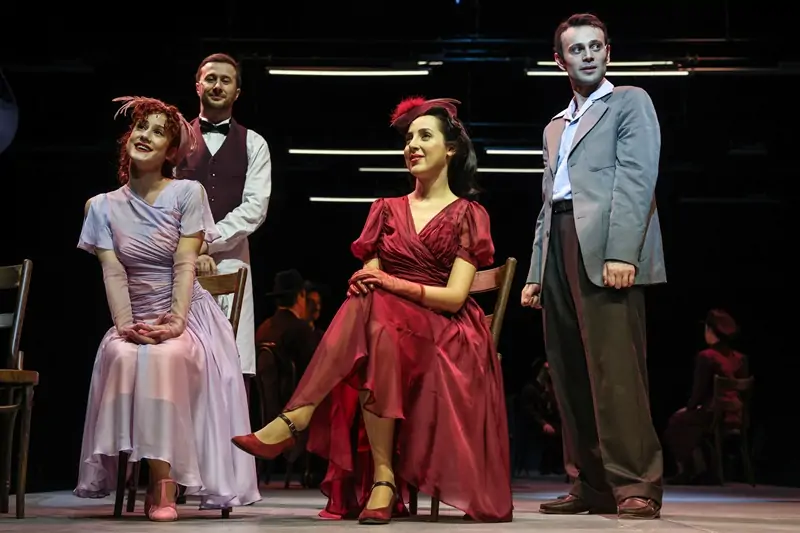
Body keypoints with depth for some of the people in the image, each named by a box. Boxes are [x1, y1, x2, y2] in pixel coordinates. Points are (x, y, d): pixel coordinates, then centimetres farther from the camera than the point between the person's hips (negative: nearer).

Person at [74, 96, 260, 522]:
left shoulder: (188, 193, 3)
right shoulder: (104, 206, 10)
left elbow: (185, 265, -7)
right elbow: (113, 272, -1)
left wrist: (176, 321, -20)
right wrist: (125, 324, -16)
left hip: (186, 316, -2)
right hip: (134, 321, 2)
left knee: (166, 357, -35)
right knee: (121, 356, -32)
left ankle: (163, 487, -34)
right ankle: (160, 483, -30)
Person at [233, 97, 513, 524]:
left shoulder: (467, 215, 7)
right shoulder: (387, 210, 20)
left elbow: (454, 295, -5)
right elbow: (369, 276, 10)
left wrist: (391, 284, -17)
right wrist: (364, 281, -15)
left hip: (442, 337, -3)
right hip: (383, 325, 3)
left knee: (373, 310, -35)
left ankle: (294, 421, -37)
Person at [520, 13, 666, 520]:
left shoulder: (630, 102, 9)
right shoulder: (555, 128, 29)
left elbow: (638, 178, -5)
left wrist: (621, 252, -17)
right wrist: (536, 273, 17)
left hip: (606, 249, -7)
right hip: (560, 250, 7)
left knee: (615, 368, -15)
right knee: (572, 376, 3)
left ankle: (637, 484, -15)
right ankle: (595, 485, 7)